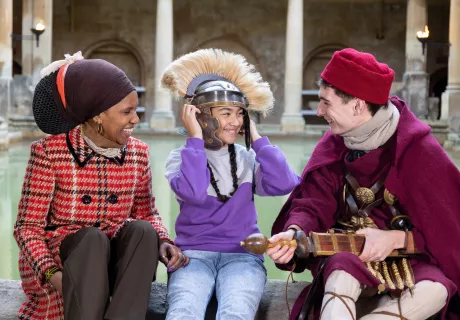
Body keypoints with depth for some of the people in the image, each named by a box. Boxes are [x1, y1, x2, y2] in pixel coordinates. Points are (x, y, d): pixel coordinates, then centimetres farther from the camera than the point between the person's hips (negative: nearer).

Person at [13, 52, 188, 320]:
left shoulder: (138, 153, 1)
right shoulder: (50, 152, -12)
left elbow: (147, 214, 9)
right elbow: (28, 227, -10)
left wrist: (164, 242, -14)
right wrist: (51, 272, -27)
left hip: (113, 262, 4)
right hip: (61, 259, -3)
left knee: (142, 230, -26)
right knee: (93, 237, -33)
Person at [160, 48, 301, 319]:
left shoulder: (247, 159, 12)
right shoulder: (181, 157, 5)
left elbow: (284, 184, -7)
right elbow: (194, 192, -17)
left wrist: (256, 138, 3)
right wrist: (196, 138, -7)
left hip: (242, 255, 1)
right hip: (194, 253, -1)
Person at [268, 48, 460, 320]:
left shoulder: (418, 149, -15)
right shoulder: (334, 145, -3)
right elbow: (314, 204, -7)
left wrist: (397, 238, -23)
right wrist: (293, 233, -28)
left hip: (406, 253, -1)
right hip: (346, 251, 1)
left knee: (435, 290, -33)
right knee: (341, 276, -35)